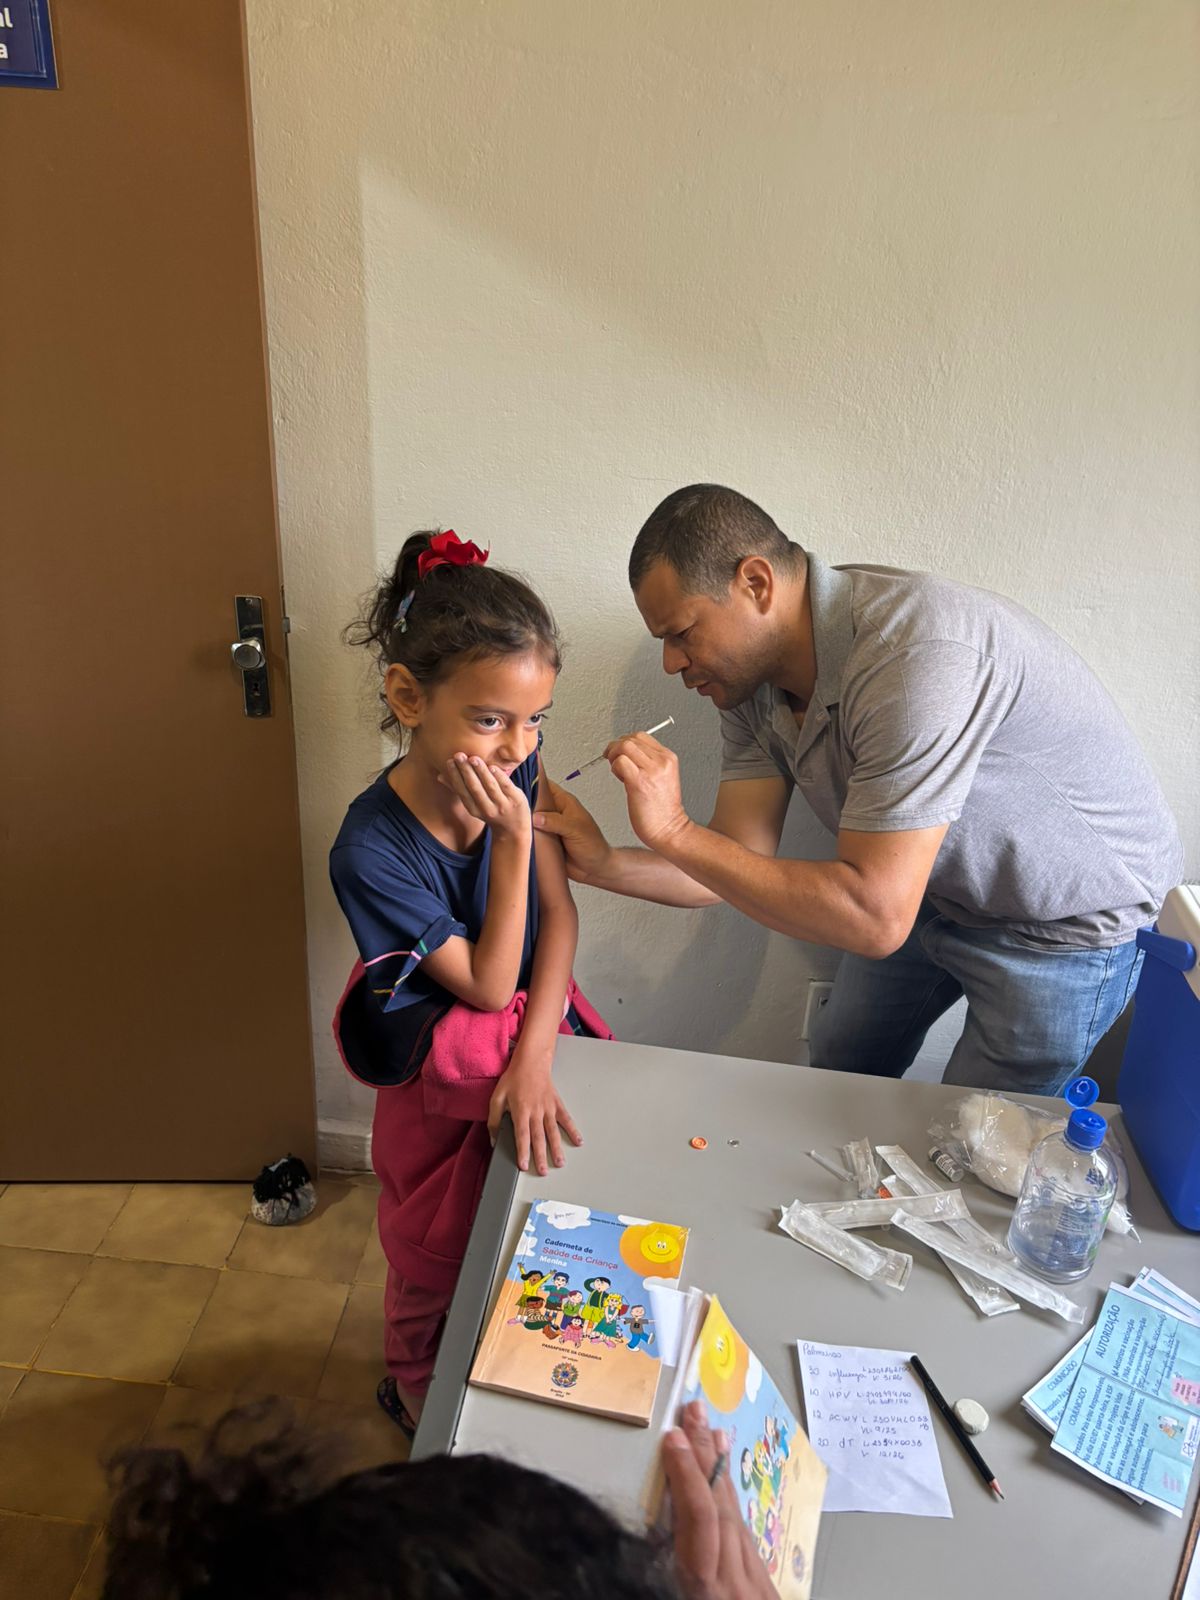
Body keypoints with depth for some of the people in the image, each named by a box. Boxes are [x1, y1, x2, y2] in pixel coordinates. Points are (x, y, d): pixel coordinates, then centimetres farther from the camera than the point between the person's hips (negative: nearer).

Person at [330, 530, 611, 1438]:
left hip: (538, 1022, 5)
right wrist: (512, 838, -33)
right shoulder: (373, 852, -31)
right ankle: (421, 1402, 51)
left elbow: (559, 911, -11)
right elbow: (488, 986, -24)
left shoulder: (517, 768, -17)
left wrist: (534, 1057, -20)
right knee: (437, 1262, 19)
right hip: (447, 1071, -4)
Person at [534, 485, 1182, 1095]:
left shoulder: (916, 654, -39)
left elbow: (874, 917, -39)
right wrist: (601, 864, -24)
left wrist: (674, 831, -38)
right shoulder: (753, 675, -12)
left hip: (1066, 921, -7)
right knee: (837, 1068, 21)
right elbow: (740, 865, -10)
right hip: (926, 887, 7)